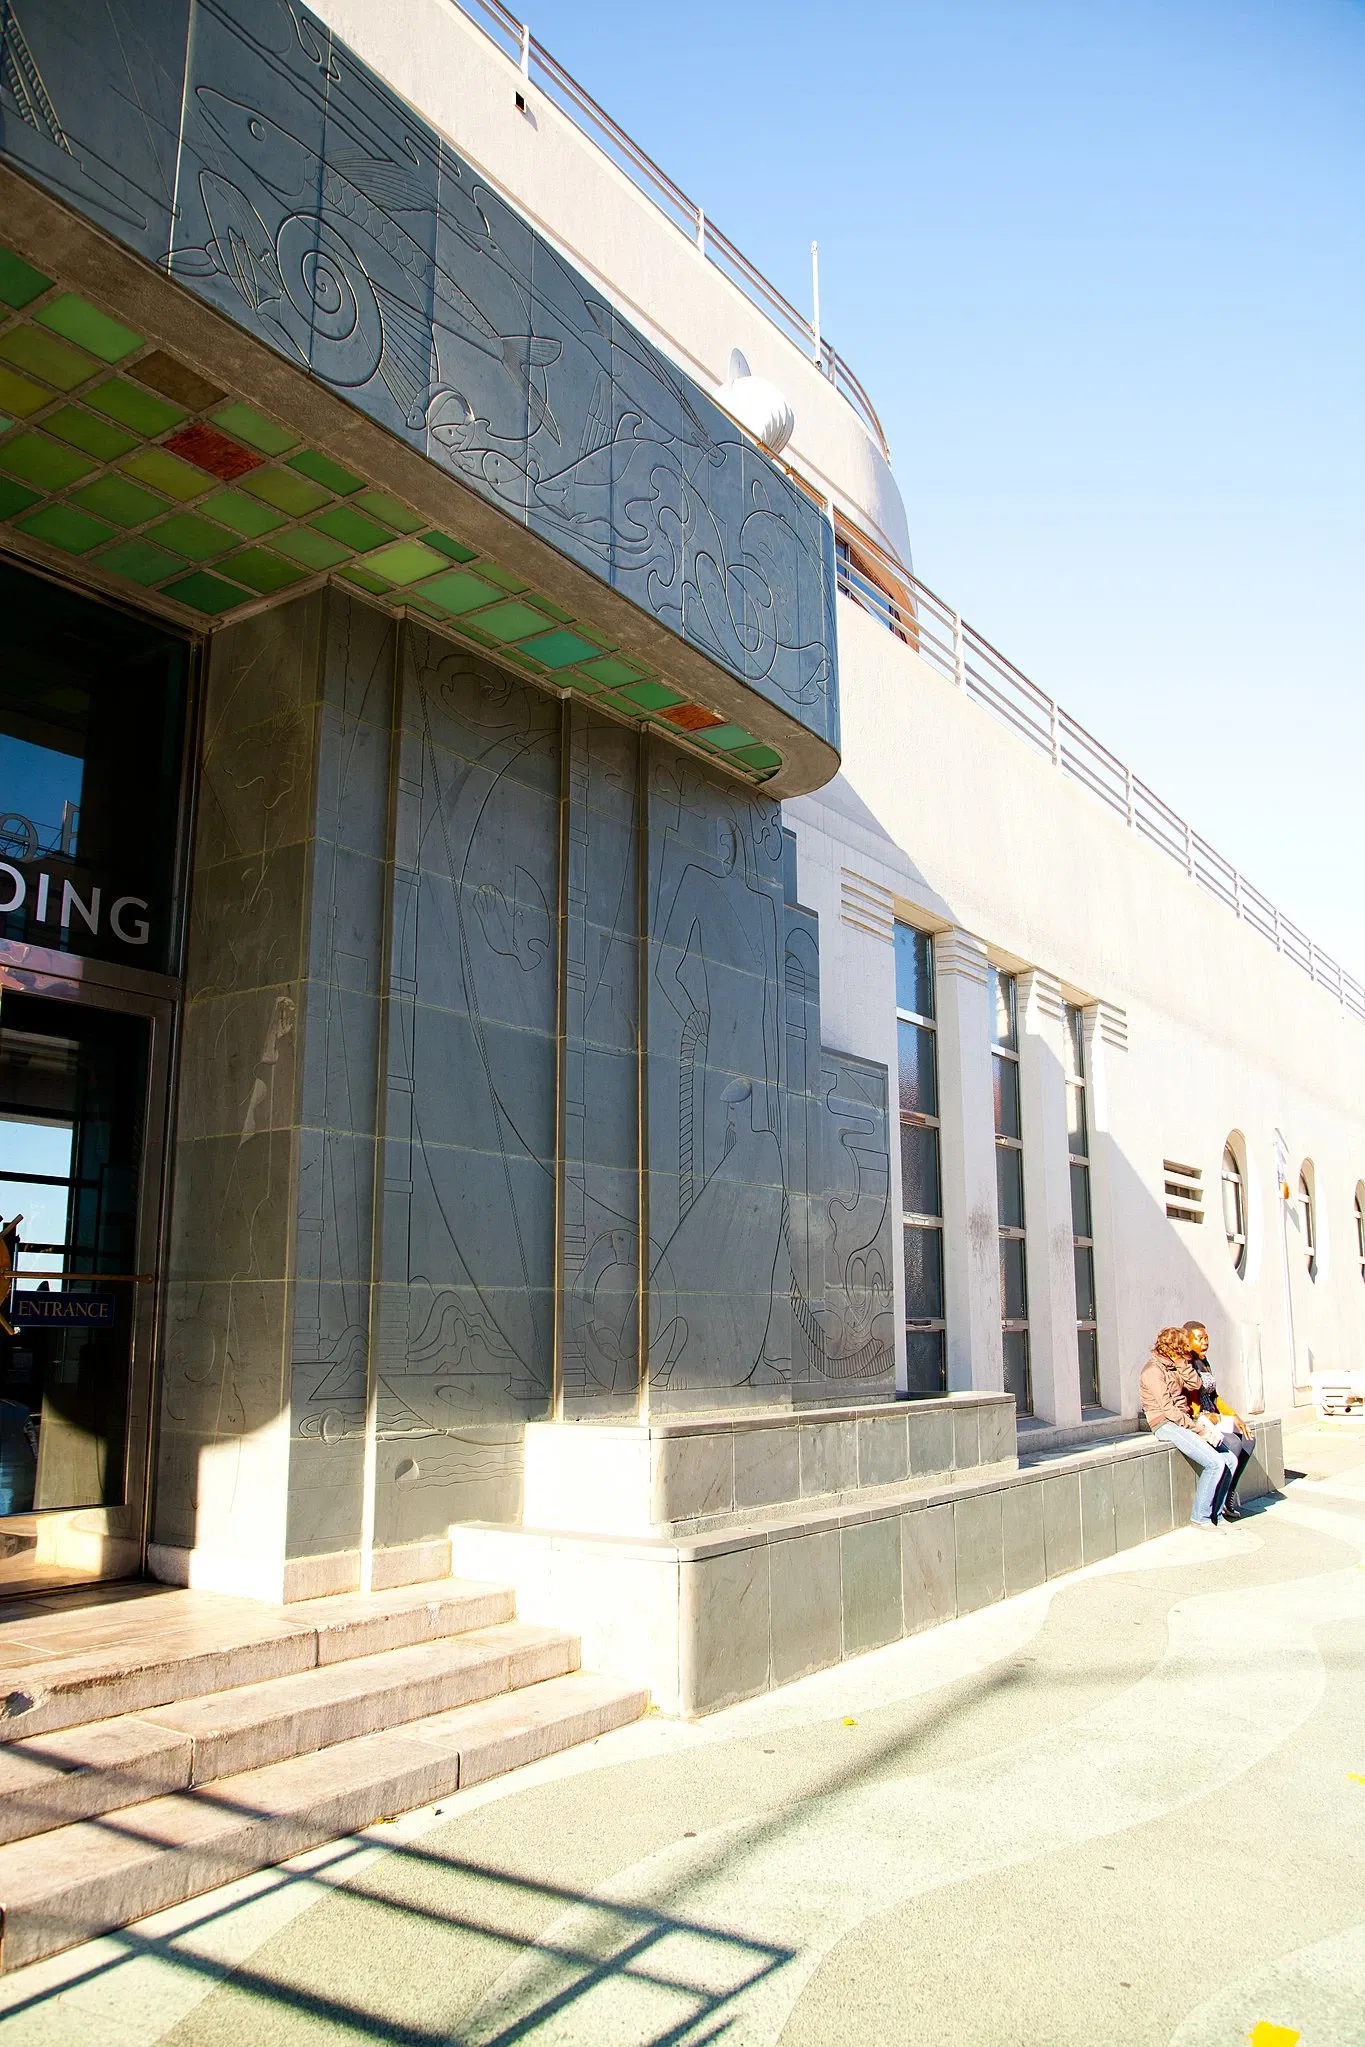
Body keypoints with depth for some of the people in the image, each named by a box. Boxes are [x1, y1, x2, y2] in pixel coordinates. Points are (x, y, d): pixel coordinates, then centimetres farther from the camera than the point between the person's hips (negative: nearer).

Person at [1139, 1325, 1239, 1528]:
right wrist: (1199, 1430, -16)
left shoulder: (1174, 1366, 16)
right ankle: (1199, 1518, -9)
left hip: (1185, 1422, 9)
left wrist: (1183, 1362, -4)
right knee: (1215, 1463, -20)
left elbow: (1195, 1385, 2)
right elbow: (1169, 1409, -18)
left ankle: (1215, 1515, 4)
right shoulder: (1153, 1370, -13)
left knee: (1230, 1459, -3)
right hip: (1167, 1426, -9)